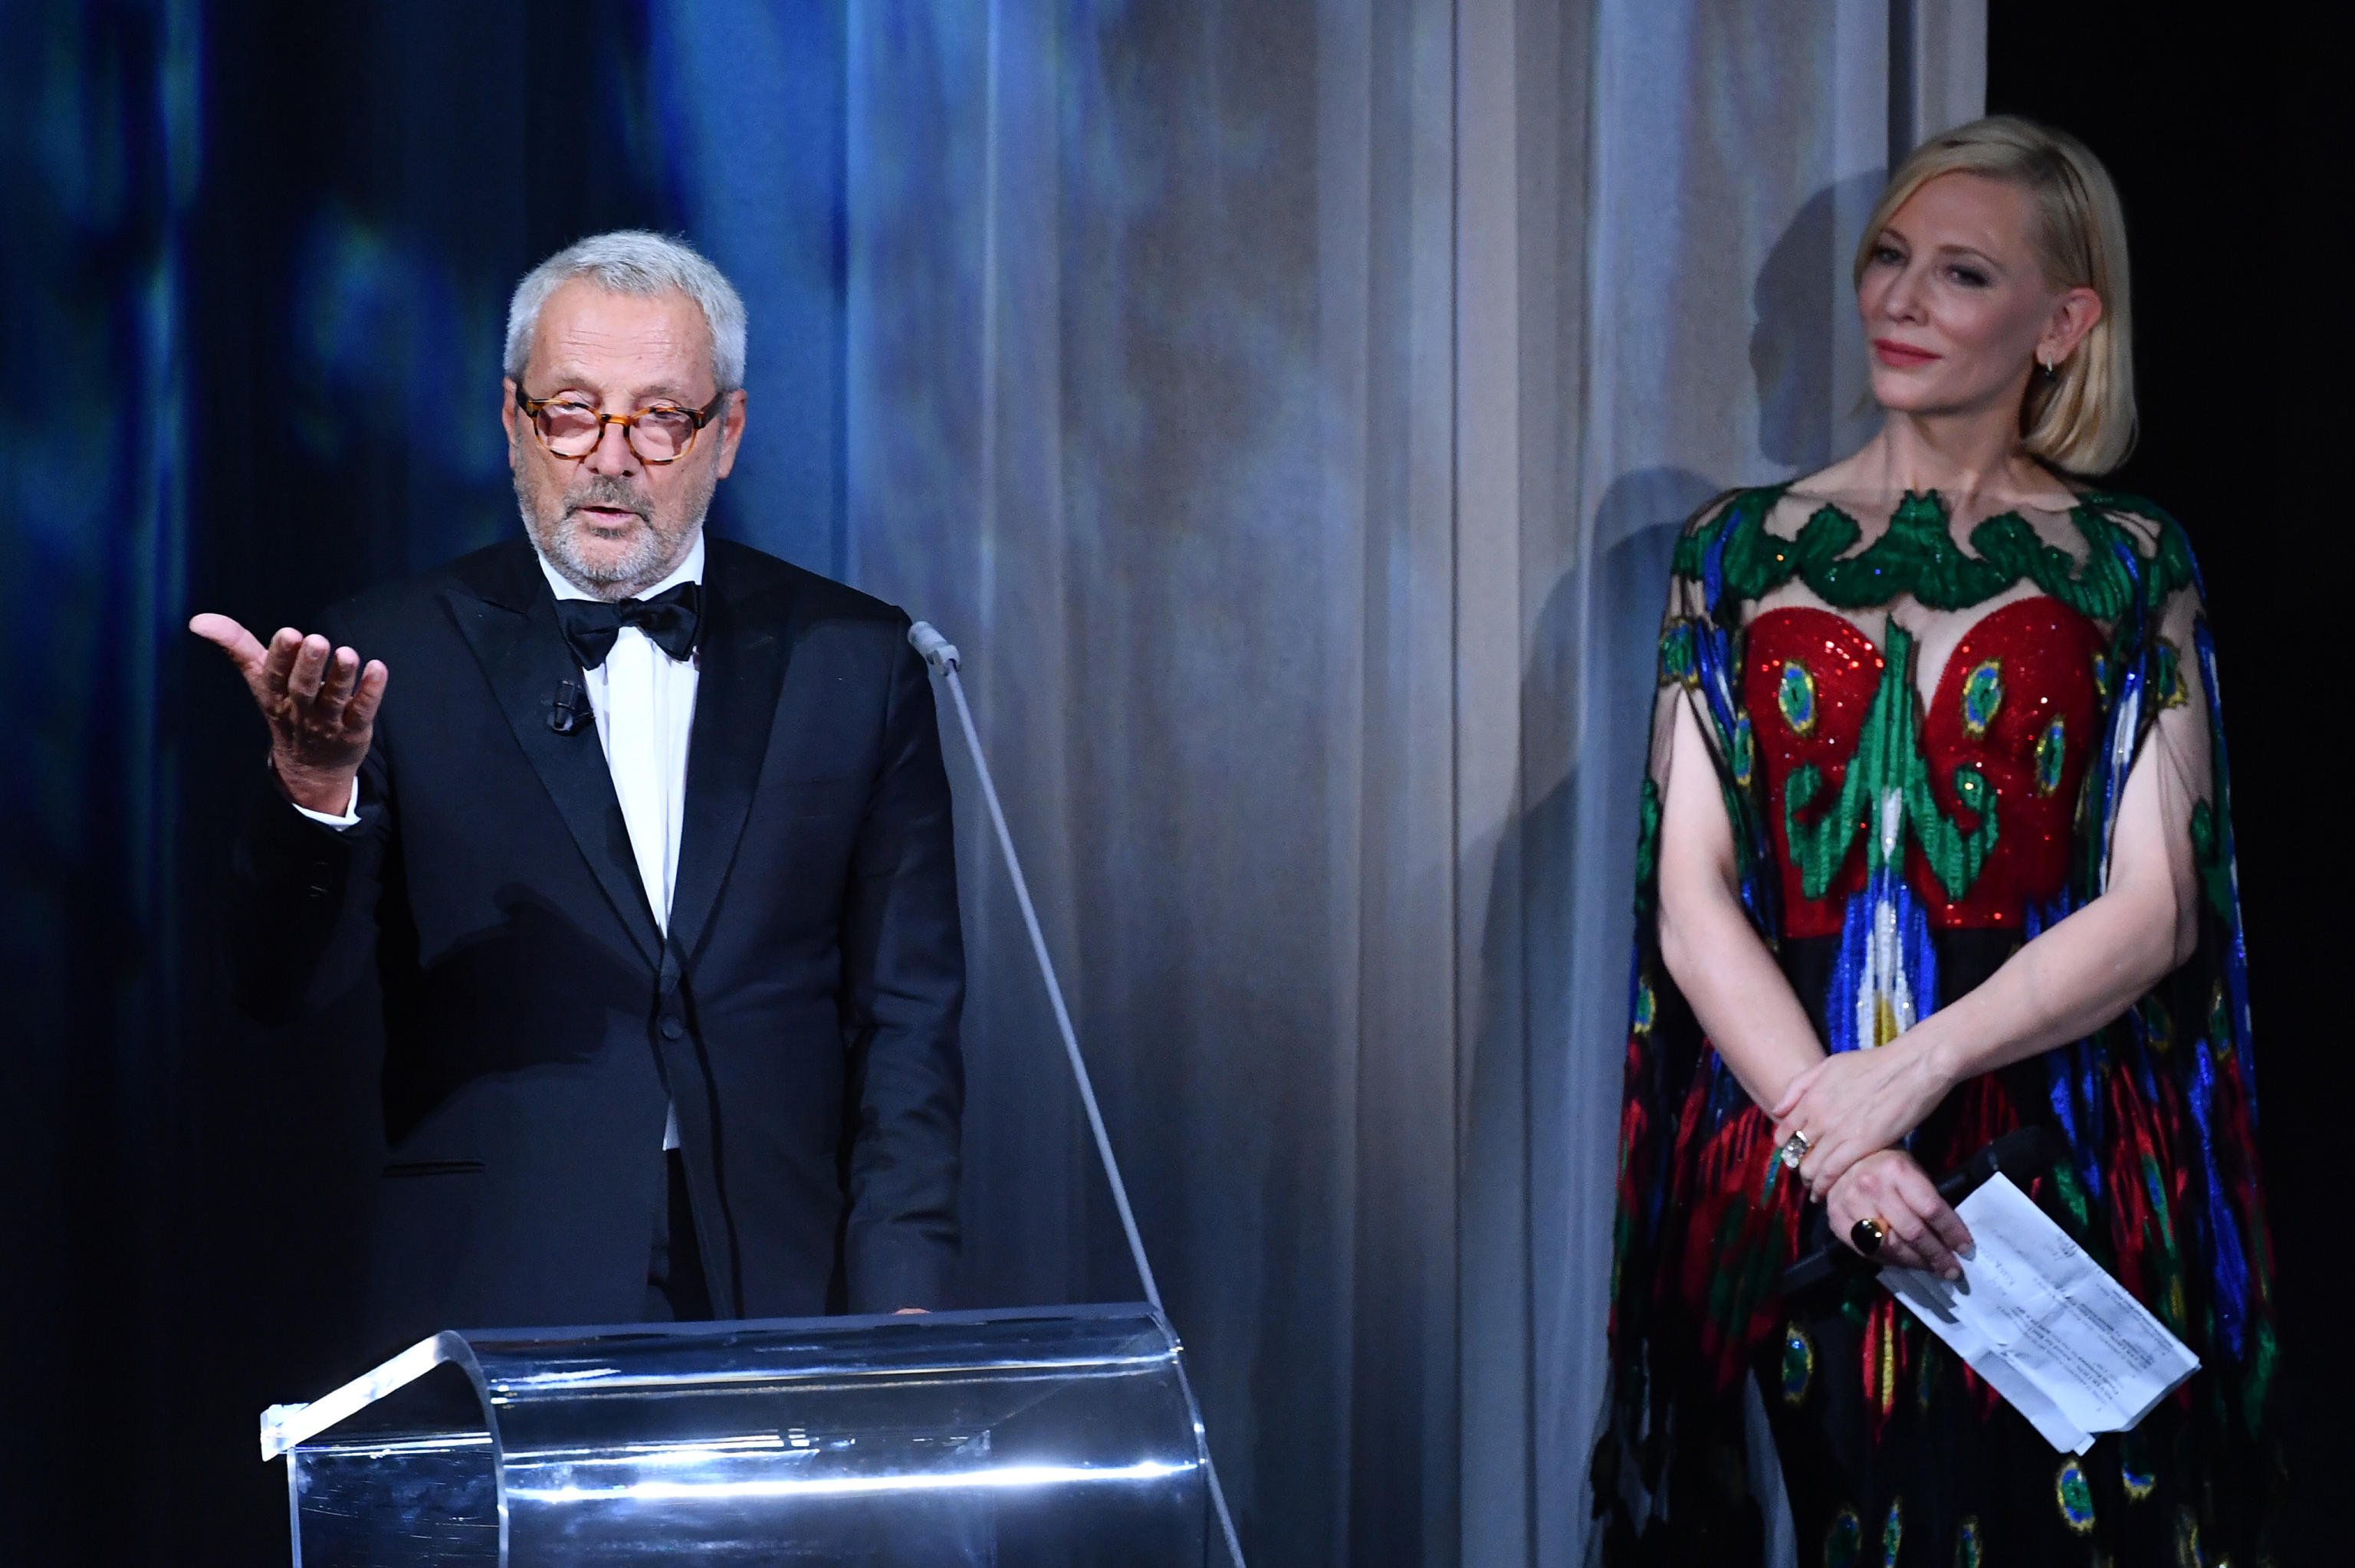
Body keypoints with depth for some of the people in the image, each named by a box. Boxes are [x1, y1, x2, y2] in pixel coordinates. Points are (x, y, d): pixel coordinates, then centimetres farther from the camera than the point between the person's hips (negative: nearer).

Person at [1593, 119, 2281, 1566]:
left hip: (2054, 1162, -1)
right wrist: (1825, 1134, -12)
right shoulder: (1743, 552, 9)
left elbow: (2152, 909, -3)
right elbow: (1692, 899, 3)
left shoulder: (2129, 565, 5)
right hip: (1777, 1182, 1)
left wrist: (1915, 1067, -16)